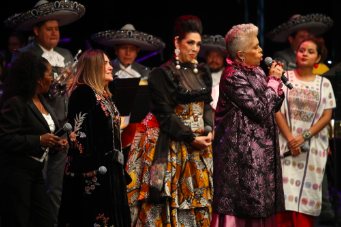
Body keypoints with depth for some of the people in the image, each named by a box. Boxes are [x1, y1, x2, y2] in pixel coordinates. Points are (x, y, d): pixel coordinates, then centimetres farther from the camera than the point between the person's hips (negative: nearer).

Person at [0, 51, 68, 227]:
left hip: (35, 171, 9)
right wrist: (39, 140, -21)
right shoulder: (16, 103, -16)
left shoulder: (41, 101, 12)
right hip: (15, 172, -9)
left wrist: (55, 144, 3)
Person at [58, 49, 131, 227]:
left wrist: (120, 167, 19)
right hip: (93, 169, -9)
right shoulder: (83, 92, -10)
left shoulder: (105, 96, 19)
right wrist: (88, 169, -24)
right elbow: (77, 132, -18)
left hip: (109, 168, 9)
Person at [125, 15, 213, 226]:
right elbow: (165, 114, -13)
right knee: (173, 197, -5)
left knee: (198, 196, 5)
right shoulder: (163, 74, -9)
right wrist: (192, 139, -15)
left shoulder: (203, 72, 10)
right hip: (172, 145, -6)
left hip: (200, 143, 6)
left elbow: (207, 105, 12)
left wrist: (208, 131, -7)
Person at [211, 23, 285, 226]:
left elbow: (274, 107, 16)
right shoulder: (233, 77, -16)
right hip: (242, 150, -9)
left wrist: (277, 80, 2)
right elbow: (261, 111, -20)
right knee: (241, 203, -6)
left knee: (260, 203, 9)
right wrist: (273, 80, -10)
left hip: (262, 147, 9)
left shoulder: (257, 72, 11)